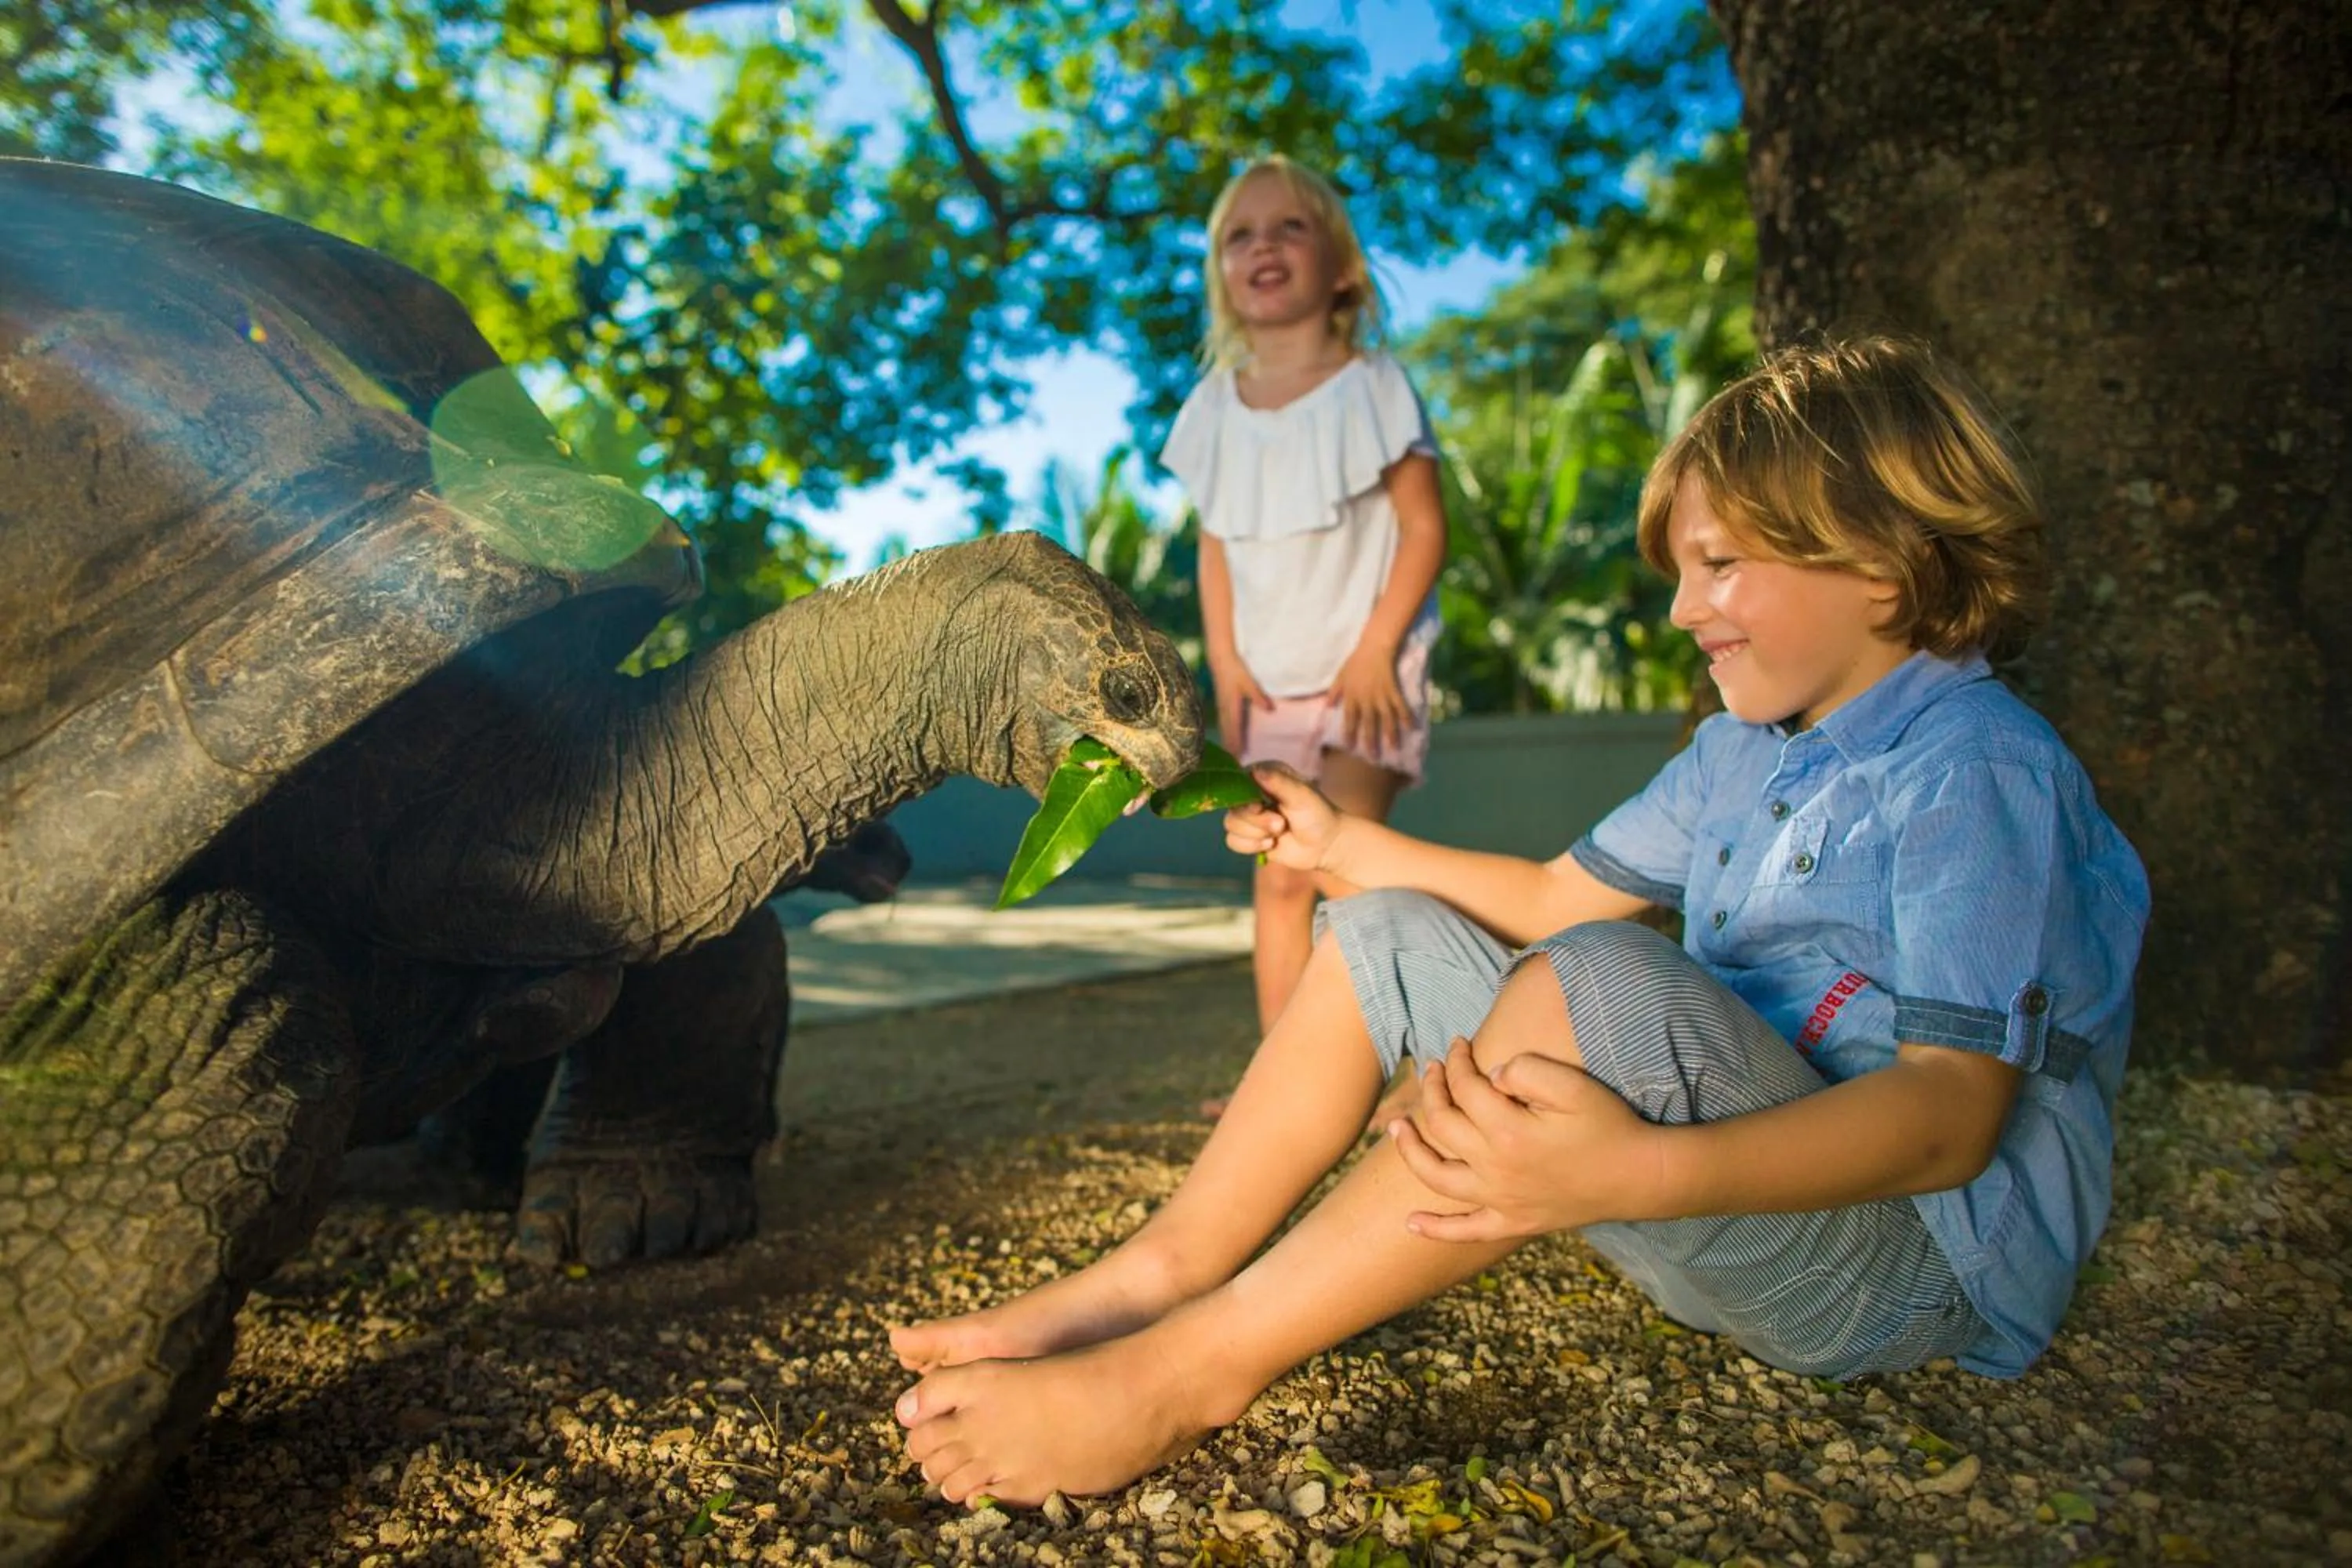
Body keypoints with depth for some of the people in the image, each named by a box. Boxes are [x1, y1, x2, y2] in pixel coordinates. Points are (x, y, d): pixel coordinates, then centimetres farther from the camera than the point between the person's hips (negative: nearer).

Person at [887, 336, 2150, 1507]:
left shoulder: (1977, 771, -17)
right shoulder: (1742, 750, 11)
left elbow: (1955, 1111, -28)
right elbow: (1557, 897, 17)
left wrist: (1642, 1172, -44)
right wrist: (1343, 844, 17)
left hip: (1925, 1256, -9)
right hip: (1737, 1186, 9)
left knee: (1601, 983, -38)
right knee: (1389, 934, 3)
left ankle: (1193, 1368, -29)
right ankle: (1156, 1280, -10)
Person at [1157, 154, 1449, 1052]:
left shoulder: (1371, 387, -6)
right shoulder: (1217, 406, 7)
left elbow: (1424, 527, -8)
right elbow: (1215, 542, 10)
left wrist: (1375, 650, -15)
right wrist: (1224, 660, 0)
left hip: (1358, 673, -4)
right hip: (1265, 678, 5)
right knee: (1278, 881, 5)